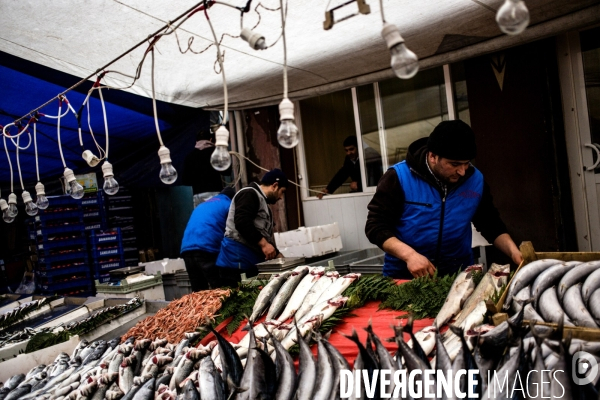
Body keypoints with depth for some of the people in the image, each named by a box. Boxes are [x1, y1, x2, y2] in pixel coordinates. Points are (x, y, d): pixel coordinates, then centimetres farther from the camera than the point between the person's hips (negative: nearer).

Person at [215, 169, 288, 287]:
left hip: (252, 262, 10)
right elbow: (242, 222, -22)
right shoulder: (250, 194, -7)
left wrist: (278, 255, 22)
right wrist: (263, 243, -21)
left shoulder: (262, 202, 26)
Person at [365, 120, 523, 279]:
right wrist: (409, 254, -24)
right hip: (404, 275, -3)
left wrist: (513, 250, -2)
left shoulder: (475, 180, 2)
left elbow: (491, 224, 15)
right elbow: (376, 226, -11)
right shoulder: (399, 177, -11)